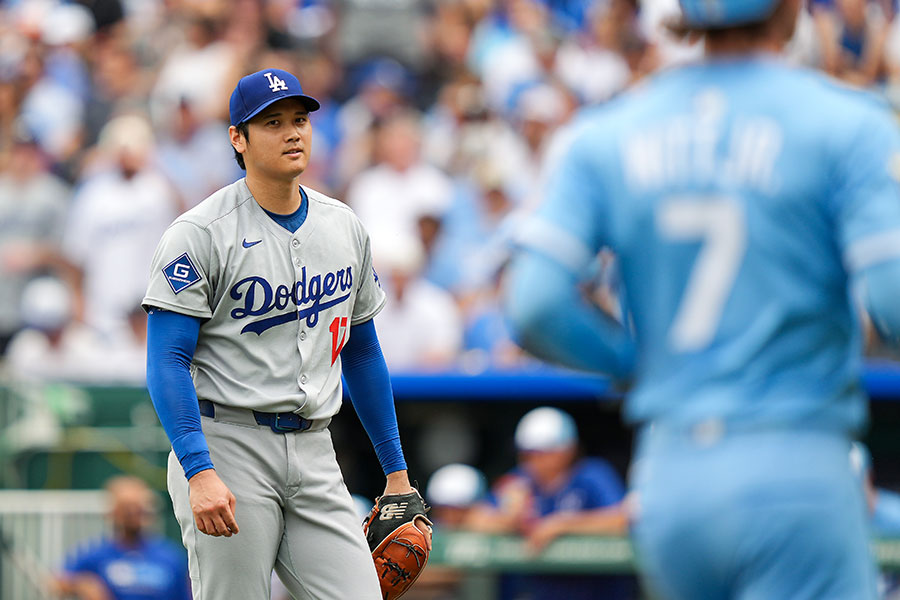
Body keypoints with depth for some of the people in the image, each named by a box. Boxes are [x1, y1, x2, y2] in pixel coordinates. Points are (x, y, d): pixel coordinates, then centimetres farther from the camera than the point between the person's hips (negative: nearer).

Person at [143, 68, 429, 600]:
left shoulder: (345, 228, 12)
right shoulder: (202, 233, -7)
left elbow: (362, 350, 21)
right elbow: (167, 360, -12)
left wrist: (397, 472, 19)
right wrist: (200, 472, -23)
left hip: (314, 454, 5)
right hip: (226, 447, -5)